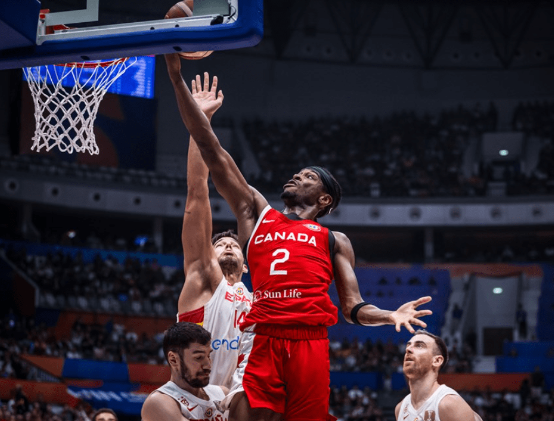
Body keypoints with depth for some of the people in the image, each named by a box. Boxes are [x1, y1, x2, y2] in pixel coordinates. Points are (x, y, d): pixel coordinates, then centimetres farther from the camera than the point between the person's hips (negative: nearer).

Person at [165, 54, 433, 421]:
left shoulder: (335, 240, 23)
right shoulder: (256, 212, 24)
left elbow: (352, 307, 17)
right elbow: (212, 150, 19)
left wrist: (391, 316, -6)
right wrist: (177, 78, 15)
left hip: (310, 344, 0)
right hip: (261, 340, 0)